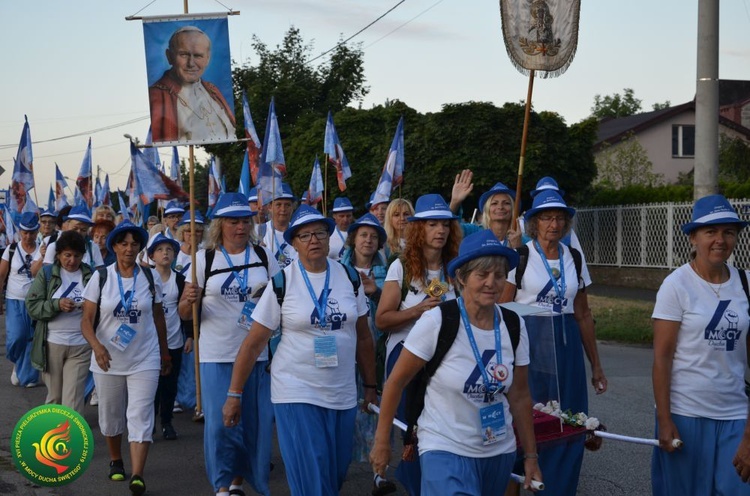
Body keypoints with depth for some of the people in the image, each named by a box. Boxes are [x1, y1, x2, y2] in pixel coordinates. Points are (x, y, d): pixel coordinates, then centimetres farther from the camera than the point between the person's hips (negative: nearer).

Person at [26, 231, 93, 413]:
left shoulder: (91, 276, 2)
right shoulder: (46, 275, 2)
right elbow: (32, 306, -4)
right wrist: (57, 304, -20)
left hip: (81, 345, -1)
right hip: (52, 344, 1)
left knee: (73, 399, -3)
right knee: (54, 395, 15)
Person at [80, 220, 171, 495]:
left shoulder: (151, 277, -1)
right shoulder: (101, 277, -4)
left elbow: (158, 317, 10)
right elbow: (86, 320, -6)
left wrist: (165, 353, 14)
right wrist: (97, 346, -24)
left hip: (144, 360, -1)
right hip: (108, 360, 1)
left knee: (140, 417, -10)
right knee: (111, 416, 14)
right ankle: (116, 462, 37)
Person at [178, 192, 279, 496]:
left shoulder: (264, 256, 4)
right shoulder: (204, 258, 0)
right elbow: (185, 314, 1)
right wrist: (188, 300, -22)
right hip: (217, 355, -2)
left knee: (255, 420, 7)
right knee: (220, 422, 0)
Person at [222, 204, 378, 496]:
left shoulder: (349, 278, 1)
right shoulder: (282, 283, -7)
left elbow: (363, 337, 9)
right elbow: (254, 343, -5)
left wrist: (370, 386, 10)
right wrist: (234, 394, -5)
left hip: (343, 395, 3)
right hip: (296, 394, -3)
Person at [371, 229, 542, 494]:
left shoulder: (514, 326, -1)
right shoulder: (436, 321, -15)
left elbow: (520, 395, 7)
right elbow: (396, 382, -8)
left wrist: (530, 455, 11)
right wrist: (382, 442, -4)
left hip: (500, 452, 5)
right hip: (446, 451, -5)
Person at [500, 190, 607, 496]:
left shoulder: (574, 258, 8)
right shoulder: (520, 255, -4)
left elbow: (583, 315, 12)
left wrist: (596, 365, 12)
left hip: (566, 345, 4)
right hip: (529, 343, -4)